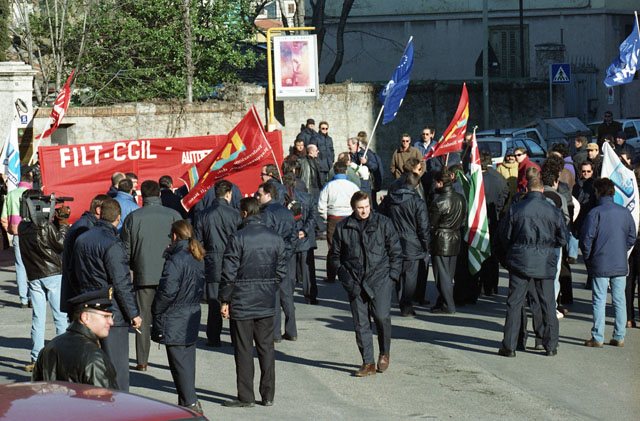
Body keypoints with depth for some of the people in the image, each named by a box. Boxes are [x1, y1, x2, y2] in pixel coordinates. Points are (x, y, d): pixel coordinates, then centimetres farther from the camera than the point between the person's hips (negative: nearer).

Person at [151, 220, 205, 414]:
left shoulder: (175, 260, -19)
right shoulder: (199, 260, 8)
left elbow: (168, 291, -20)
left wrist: (156, 310, -7)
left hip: (174, 322, -8)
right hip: (192, 318, 9)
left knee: (179, 364, -3)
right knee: (188, 362, 14)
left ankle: (190, 402, -4)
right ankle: (189, 401, 20)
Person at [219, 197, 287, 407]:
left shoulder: (238, 238, -12)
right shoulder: (275, 238, 3)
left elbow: (229, 272, -11)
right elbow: (281, 271, 8)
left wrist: (225, 301, -3)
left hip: (241, 302, -4)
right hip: (267, 303, 4)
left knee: (243, 350, 2)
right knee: (266, 348, 11)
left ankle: (246, 396, 5)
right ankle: (268, 395, 13)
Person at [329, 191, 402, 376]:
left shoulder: (383, 223, 4)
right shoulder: (343, 227, 6)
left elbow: (395, 251, 9)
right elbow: (335, 255, 16)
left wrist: (392, 276, 0)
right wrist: (344, 276, 4)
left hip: (380, 279, -2)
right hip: (355, 282, 2)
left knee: (382, 317, -11)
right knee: (360, 323, 0)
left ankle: (384, 353, 14)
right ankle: (368, 363, 6)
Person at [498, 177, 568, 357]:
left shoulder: (515, 209, -4)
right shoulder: (553, 211, -2)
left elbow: (505, 236, 2)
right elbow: (563, 239, 3)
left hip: (520, 261, -1)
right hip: (546, 262, 1)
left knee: (514, 303, 3)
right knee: (548, 304, 11)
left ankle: (509, 346, 2)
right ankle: (551, 345, 14)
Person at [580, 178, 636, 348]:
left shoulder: (595, 213, -11)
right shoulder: (625, 212, 4)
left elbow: (586, 238, -12)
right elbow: (632, 238, 10)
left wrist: (587, 257, 2)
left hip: (600, 265, -4)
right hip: (620, 264, 4)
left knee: (599, 301, 0)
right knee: (619, 300, 9)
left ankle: (598, 338, 0)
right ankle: (619, 337, 11)